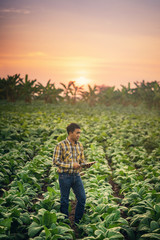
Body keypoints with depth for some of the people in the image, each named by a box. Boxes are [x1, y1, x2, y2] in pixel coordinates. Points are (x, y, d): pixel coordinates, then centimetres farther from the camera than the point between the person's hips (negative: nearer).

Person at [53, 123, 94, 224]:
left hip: (76, 176, 5)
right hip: (65, 176, -5)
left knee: (82, 198, 5)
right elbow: (56, 161, -14)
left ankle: (77, 221, 21)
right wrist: (71, 165, -20)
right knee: (65, 201, 6)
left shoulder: (80, 145, 7)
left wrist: (87, 164, -10)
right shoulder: (61, 145, -11)